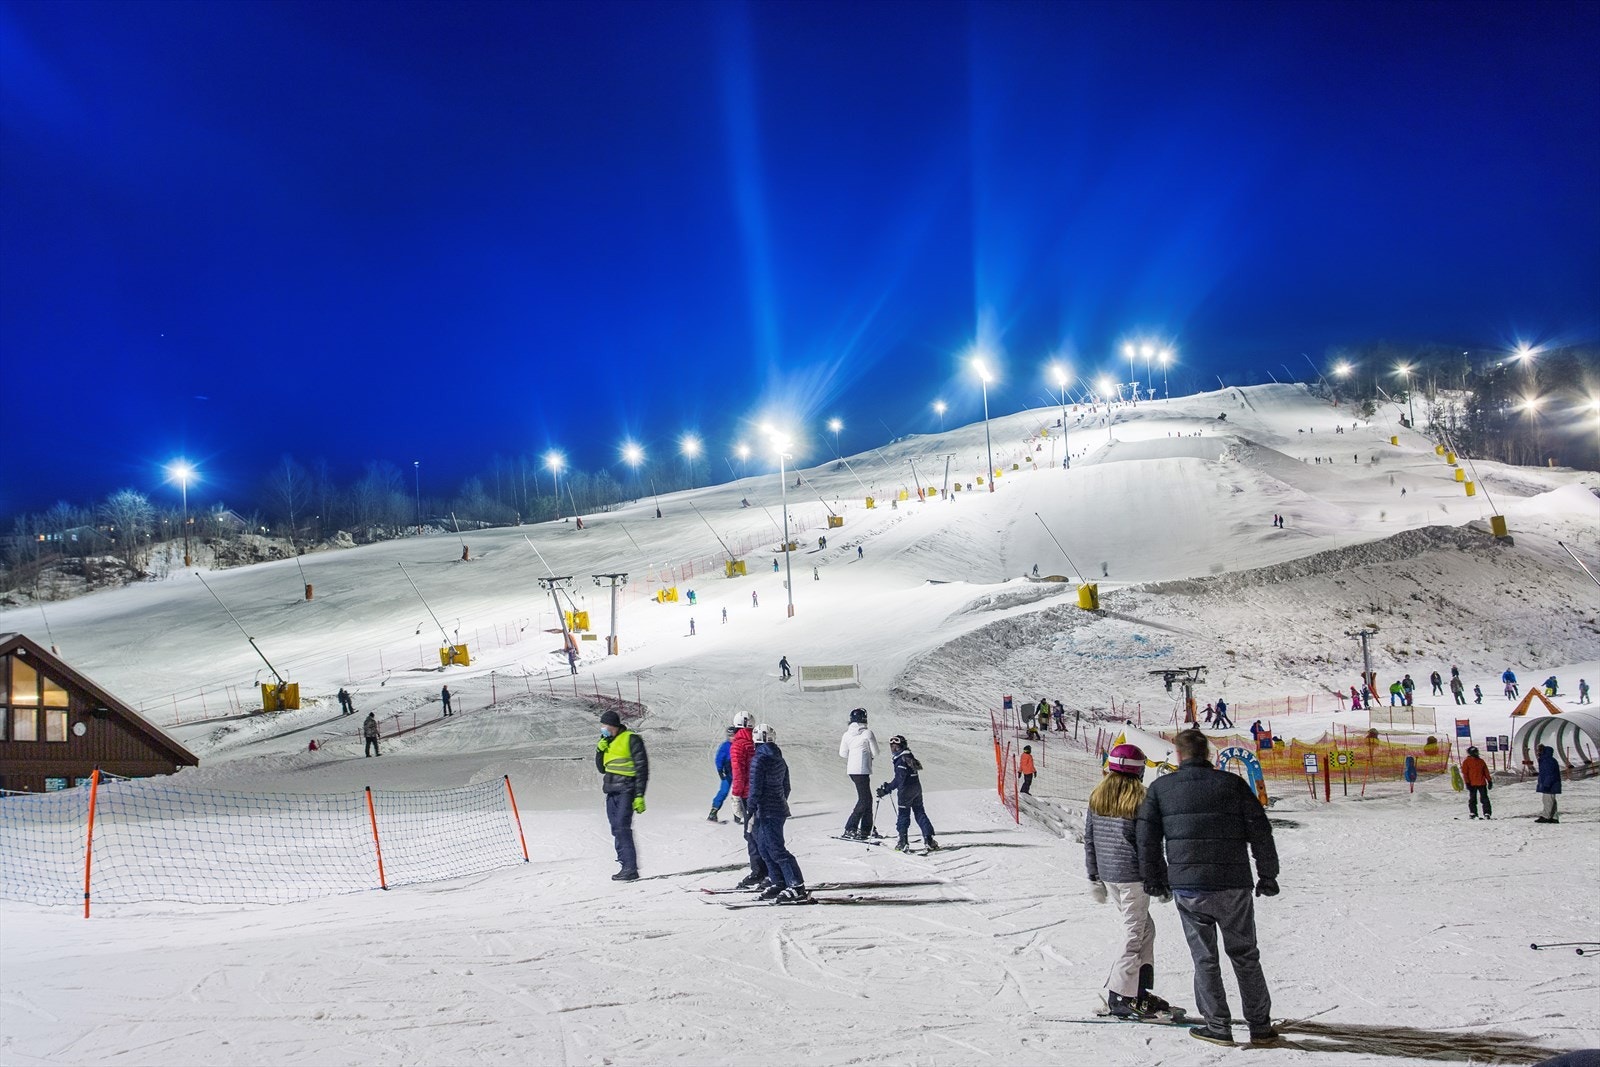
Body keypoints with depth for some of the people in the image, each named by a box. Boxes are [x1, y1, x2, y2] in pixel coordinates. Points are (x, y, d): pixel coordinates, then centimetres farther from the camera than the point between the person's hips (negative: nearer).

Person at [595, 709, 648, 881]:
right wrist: (600, 750, 3)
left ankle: (630, 868, -18)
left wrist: (639, 796, -15)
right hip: (612, 792, 8)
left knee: (622, 827, -17)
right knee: (617, 830, 4)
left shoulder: (631, 739, -6)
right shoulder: (608, 742, 19)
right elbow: (602, 769, 21)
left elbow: (642, 768, -10)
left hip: (626, 791, -8)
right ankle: (625, 864, 5)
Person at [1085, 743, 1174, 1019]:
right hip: (1132, 876, -7)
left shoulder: (1097, 796, 7)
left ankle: (1139, 990, 17)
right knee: (1135, 935, 1)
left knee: (1144, 928, 18)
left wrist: (1094, 878, 17)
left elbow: (1089, 839, 10)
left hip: (1106, 874, 7)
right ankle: (1119, 997, 0)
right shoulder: (1138, 799, -12)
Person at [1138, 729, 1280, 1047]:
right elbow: (1260, 831, 2)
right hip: (1234, 885, 1)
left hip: (1187, 887, 0)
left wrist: (1155, 880, 14)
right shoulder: (1233, 784, 3)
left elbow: (1147, 839, 4)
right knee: (1245, 956, 12)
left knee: (1204, 958, 9)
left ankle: (1218, 1026, 7)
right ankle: (1260, 1026, 15)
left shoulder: (1160, 788, 4)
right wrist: (1268, 876, 11)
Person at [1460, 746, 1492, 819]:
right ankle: (1473, 813, 5)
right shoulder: (1466, 762, 2)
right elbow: (1464, 773, -4)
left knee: (1485, 799, 0)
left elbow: (1486, 772, 17)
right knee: (1472, 799, 0)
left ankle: (1487, 813, 1)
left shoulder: (1481, 761, 14)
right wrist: (1467, 783, -12)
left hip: (1482, 783, 3)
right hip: (1472, 784, -3)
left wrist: (1489, 781, 11)